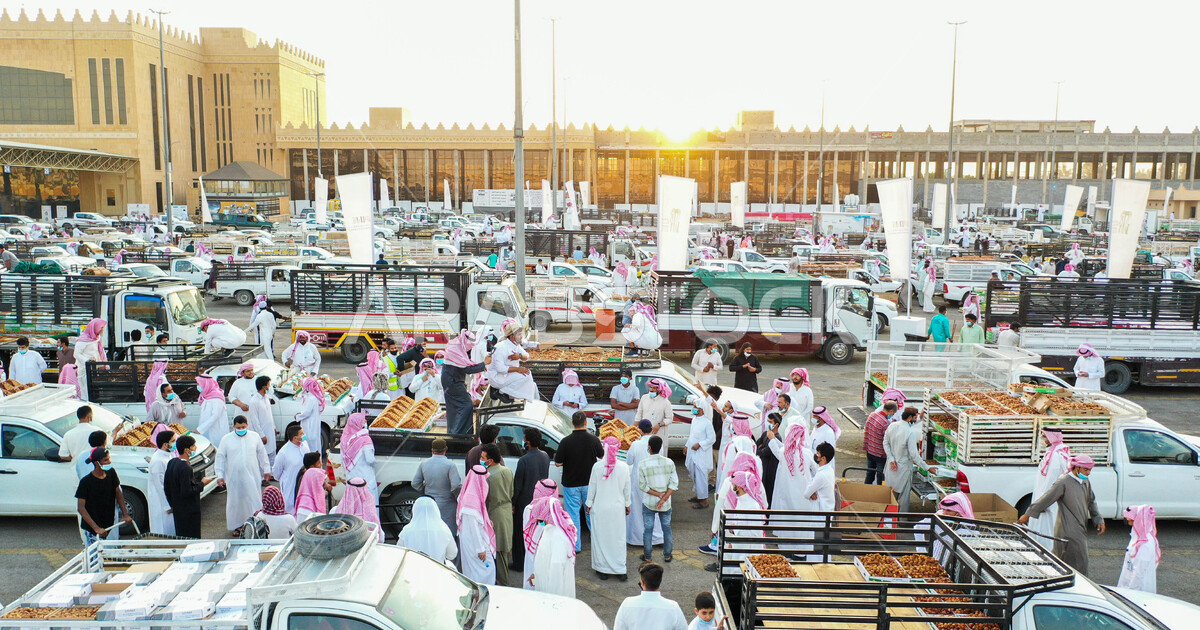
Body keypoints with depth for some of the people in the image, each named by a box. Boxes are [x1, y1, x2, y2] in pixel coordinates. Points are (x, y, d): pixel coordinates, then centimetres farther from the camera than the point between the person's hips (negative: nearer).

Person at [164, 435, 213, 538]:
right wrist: (202, 483, -13)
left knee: (180, 536, 19)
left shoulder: (172, 462, 4)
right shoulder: (185, 468, -24)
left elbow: (166, 487, 12)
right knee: (192, 538, 0)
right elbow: (186, 492, -26)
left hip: (177, 509, 9)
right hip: (189, 512, -9)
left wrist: (173, 504, 20)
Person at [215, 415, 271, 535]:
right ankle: (235, 526, 23)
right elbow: (220, 457, 3)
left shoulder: (255, 436, 3)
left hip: (252, 477, 1)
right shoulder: (226, 439, -1)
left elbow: (262, 453, 12)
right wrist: (219, 475, -2)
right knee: (235, 502, 8)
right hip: (234, 477, -1)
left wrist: (266, 470, 14)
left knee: (255, 501, 2)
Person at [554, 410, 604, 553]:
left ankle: (575, 546, 13)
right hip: (590, 483, 2)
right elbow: (602, 456, 5)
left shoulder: (566, 441, -17)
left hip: (571, 484, -2)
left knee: (573, 514, 8)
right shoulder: (593, 440, -11)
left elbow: (558, 463, -12)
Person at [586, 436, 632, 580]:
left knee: (600, 537, 11)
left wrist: (589, 505, 7)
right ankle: (620, 569, 19)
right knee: (618, 537, 13)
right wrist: (627, 504, 15)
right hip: (618, 507, 2)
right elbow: (627, 489, 1)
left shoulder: (597, 466, -14)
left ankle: (602, 569, 19)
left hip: (600, 507, -1)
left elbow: (592, 487, -6)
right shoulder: (624, 467, -9)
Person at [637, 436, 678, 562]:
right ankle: (667, 555, 30)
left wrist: (659, 494, -12)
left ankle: (647, 556, 25)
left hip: (648, 503, -2)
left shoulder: (642, 464, -16)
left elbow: (642, 486, -13)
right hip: (666, 504, 2)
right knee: (667, 528, 18)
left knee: (648, 529, 13)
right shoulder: (669, 462, -10)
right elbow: (674, 484, -12)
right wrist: (663, 498, -15)